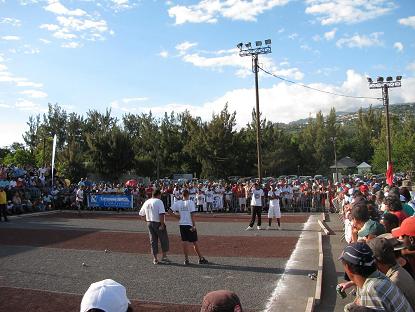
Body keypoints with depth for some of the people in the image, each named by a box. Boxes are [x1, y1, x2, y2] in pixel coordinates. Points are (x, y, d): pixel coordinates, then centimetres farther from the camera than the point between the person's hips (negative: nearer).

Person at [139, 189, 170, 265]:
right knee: (164, 240, 9)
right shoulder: (159, 202, -11)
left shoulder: (146, 202, 8)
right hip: (158, 223, -6)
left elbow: (141, 213, 16)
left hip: (149, 223, 6)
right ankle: (164, 256, 11)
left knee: (153, 241, 12)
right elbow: (161, 214, -21)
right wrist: (162, 224, -20)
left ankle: (155, 258, 13)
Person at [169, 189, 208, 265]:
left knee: (184, 242, 7)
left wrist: (177, 216, 7)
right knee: (195, 242, 4)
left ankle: (186, 259, 7)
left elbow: (170, 211, -1)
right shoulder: (191, 202, -9)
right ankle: (201, 259, 12)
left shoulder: (178, 203, 3)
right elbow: (192, 215, -14)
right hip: (190, 224, -4)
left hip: (182, 224, 4)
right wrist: (194, 225, -12)